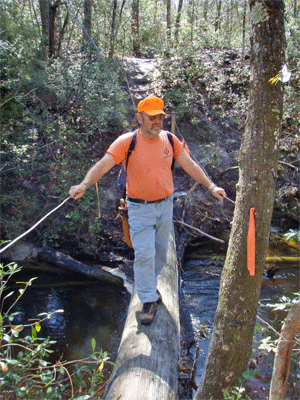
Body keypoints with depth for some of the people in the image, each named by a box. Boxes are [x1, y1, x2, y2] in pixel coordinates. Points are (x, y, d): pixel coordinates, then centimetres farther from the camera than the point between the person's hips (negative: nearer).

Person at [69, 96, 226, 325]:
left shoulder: (170, 140, -1)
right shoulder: (127, 142, -14)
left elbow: (190, 165, 4)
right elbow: (103, 165, -23)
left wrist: (211, 186, -3)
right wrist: (84, 185, -38)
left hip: (165, 205, 5)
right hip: (140, 209, -4)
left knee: (160, 253, 17)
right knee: (144, 254, -5)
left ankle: (149, 284, 42)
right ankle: (149, 300, 13)